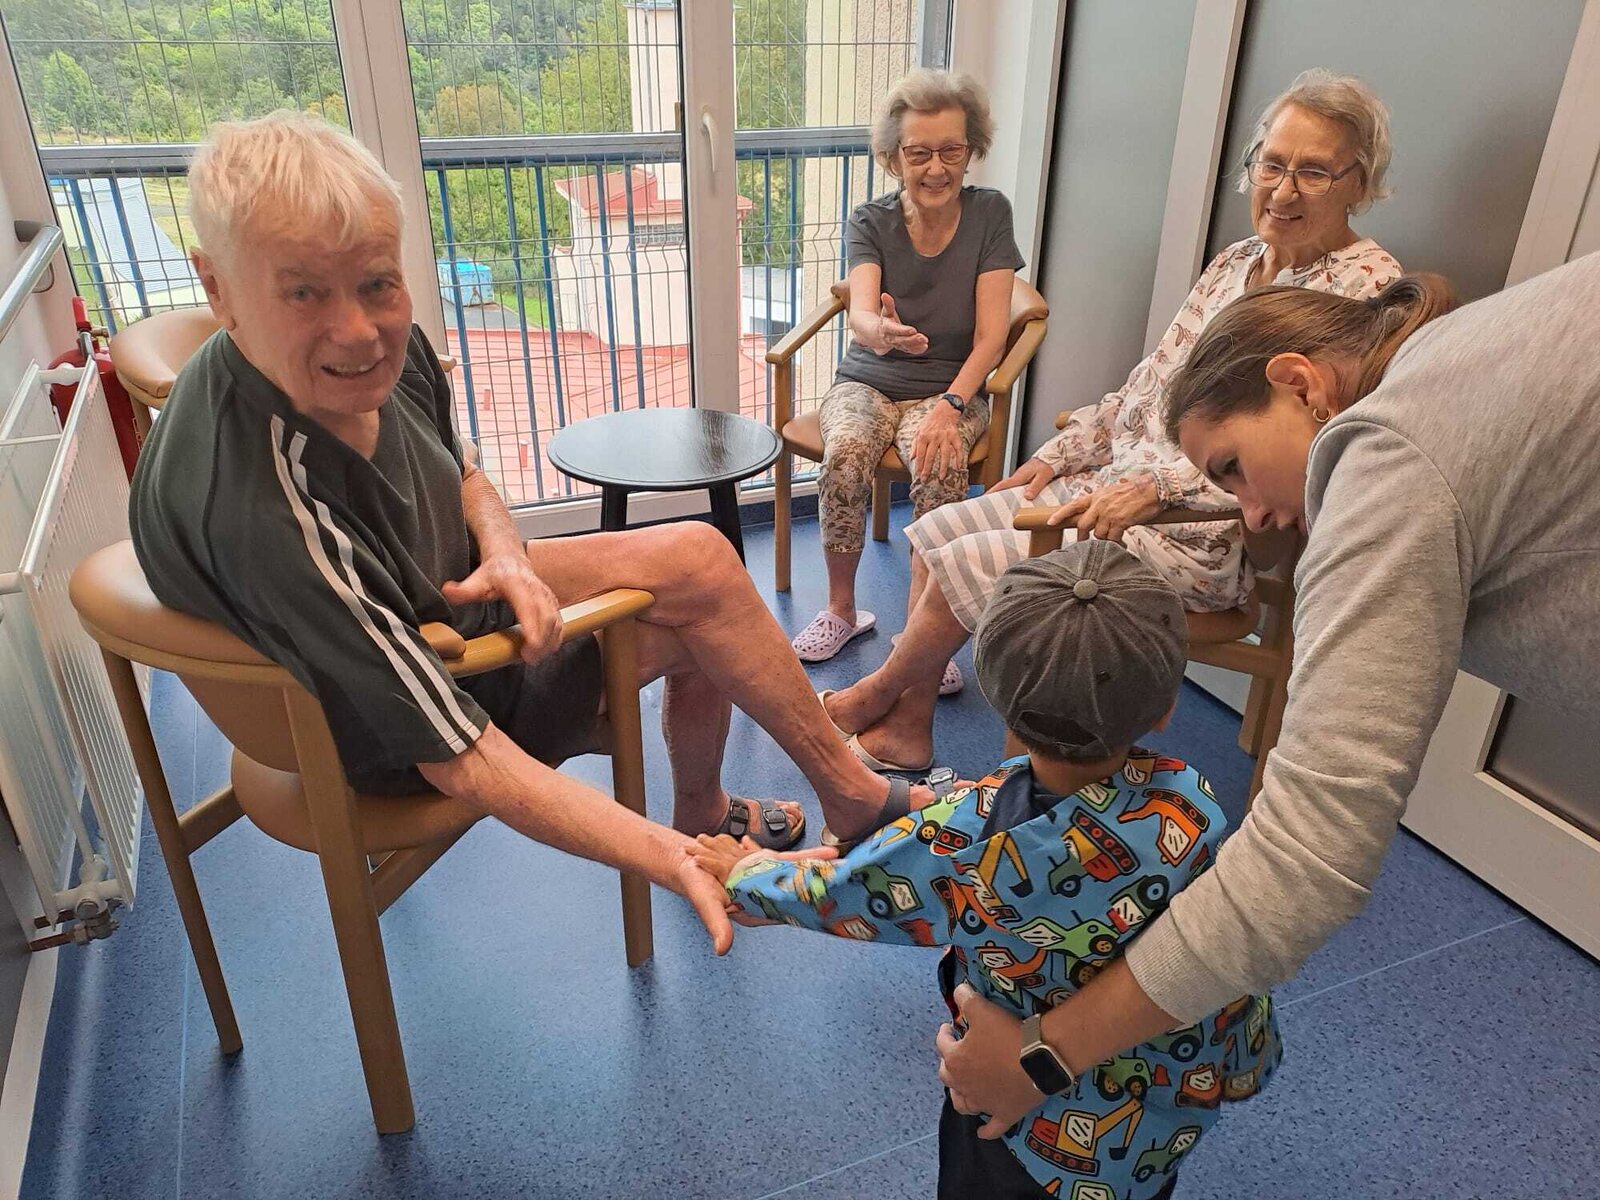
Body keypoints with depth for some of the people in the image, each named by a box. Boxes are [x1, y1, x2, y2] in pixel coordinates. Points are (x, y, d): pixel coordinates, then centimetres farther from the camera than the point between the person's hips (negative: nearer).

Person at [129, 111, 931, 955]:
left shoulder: (379, 351, -16)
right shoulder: (270, 515, -39)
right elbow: (459, 759, -36)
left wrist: (505, 557, -16)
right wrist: (671, 864, -42)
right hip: (392, 733, -7)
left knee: (700, 562, 3)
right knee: (703, 616, -9)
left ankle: (703, 812, 24)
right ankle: (852, 795, 15)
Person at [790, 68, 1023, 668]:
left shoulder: (989, 213, -3)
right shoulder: (869, 222, -2)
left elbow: (991, 333, -9)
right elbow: (860, 316, -21)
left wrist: (951, 405, -26)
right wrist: (879, 331, -47)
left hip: (953, 387, 0)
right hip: (867, 382, 1)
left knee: (941, 469, -33)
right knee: (845, 456, -31)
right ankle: (841, 611, -10)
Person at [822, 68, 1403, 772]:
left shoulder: (1365, 288, -13)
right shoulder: (1236, 263, 12)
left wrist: (1154, 485, -28)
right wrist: (1060, 453, 8)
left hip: (1198, 538, -9)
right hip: (1110, 480, 9)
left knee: (962, 566, -13)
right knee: (934, 533, 1)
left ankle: (879, 692, 16)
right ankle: (906, 734, 10)